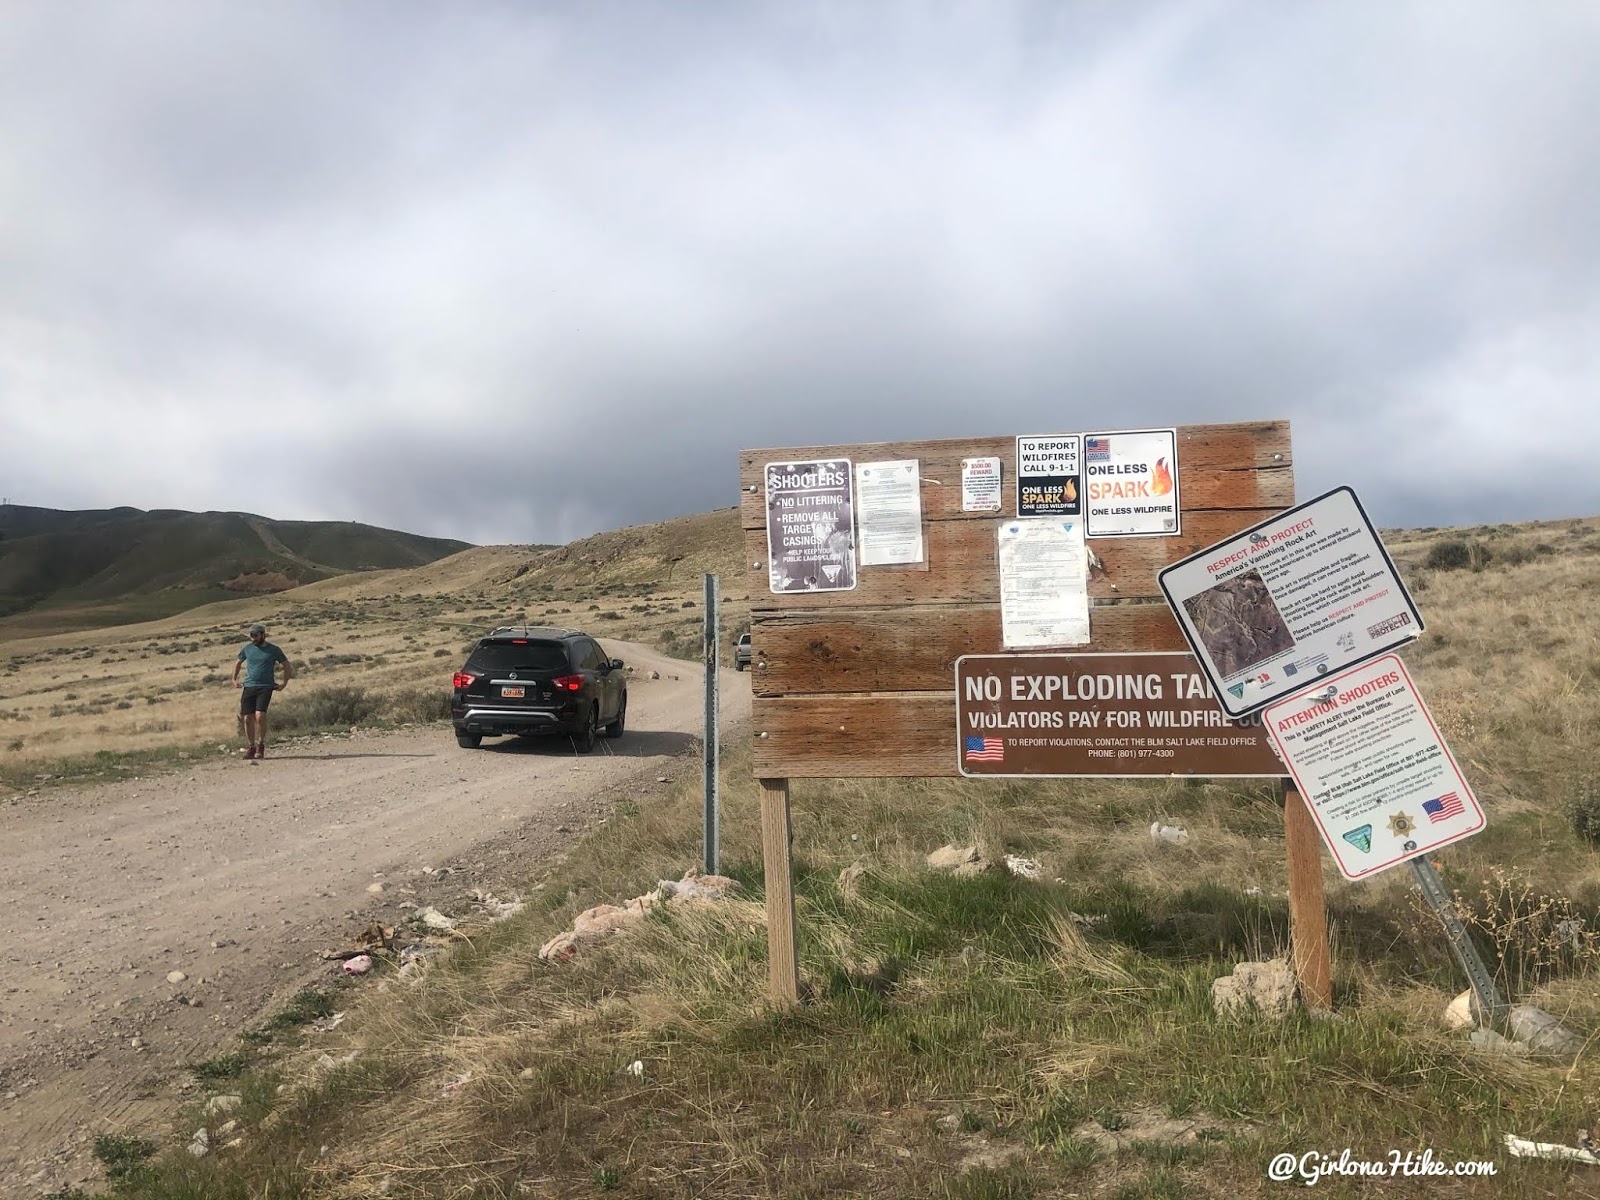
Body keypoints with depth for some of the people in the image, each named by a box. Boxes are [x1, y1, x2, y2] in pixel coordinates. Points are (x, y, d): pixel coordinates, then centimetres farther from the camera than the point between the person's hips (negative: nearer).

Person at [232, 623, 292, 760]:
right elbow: (238, 663, 27)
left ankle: (261, 745, -2)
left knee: (260, 716, -18)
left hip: (265, 687, -3)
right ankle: (251, 746, 13)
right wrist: (234, 679, 19)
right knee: (248, 718, 0)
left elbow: (287, 666, 12)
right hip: (248, 686, 4)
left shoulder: (274, 650, 2)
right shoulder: (248, 648, 10)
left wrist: (284, 683, 5)